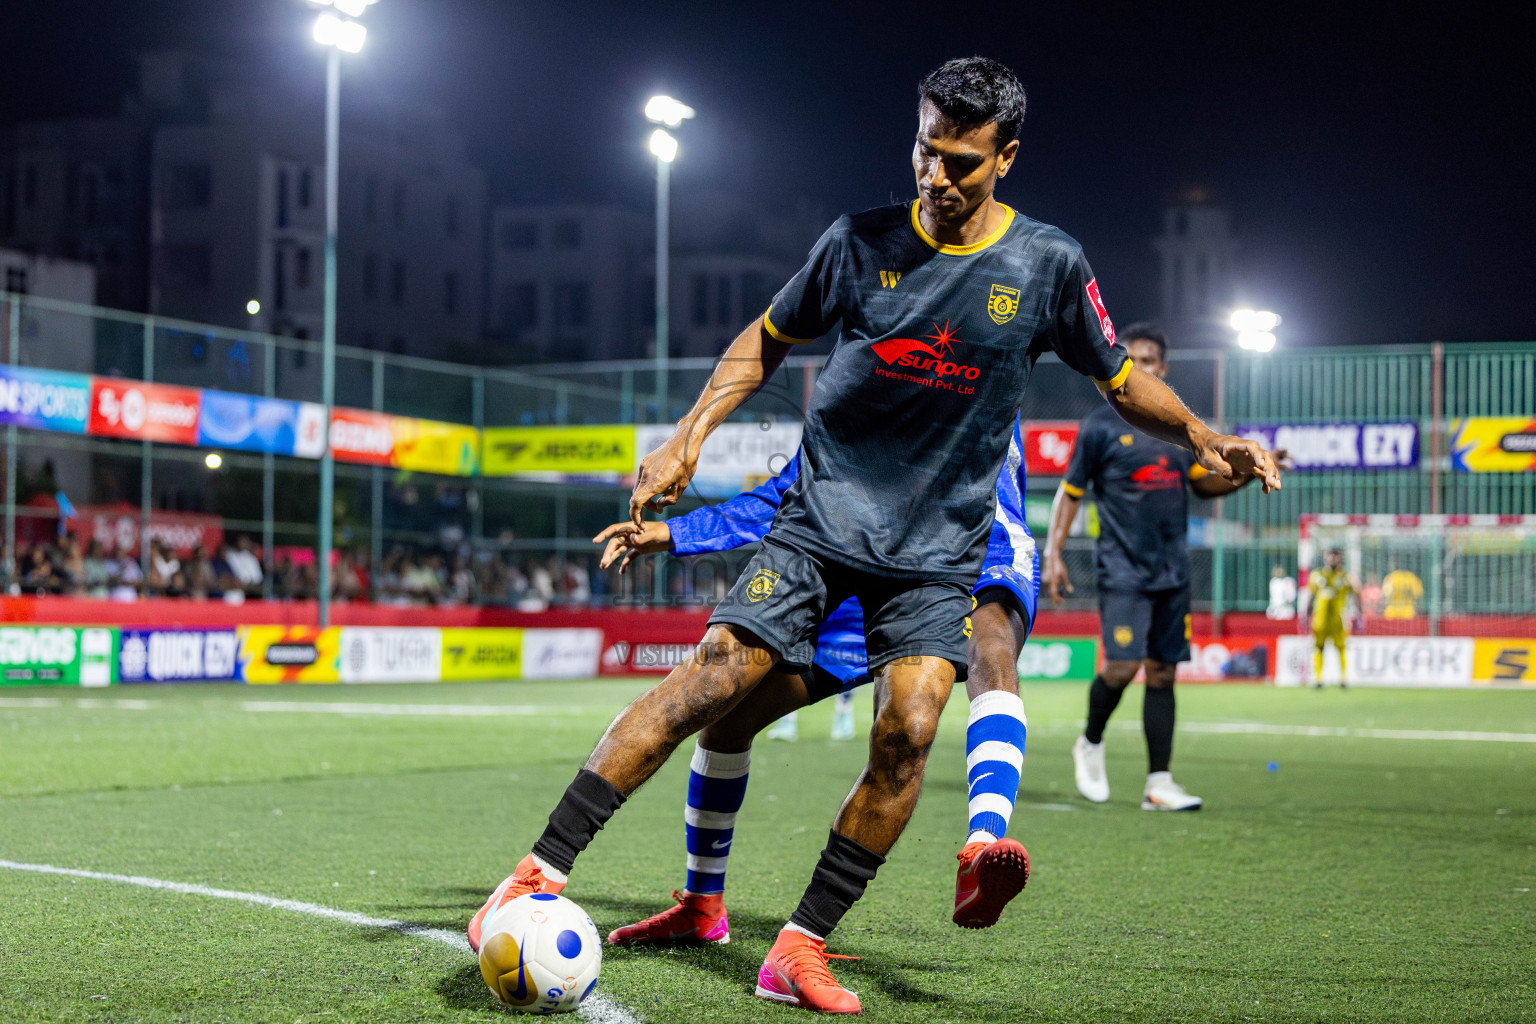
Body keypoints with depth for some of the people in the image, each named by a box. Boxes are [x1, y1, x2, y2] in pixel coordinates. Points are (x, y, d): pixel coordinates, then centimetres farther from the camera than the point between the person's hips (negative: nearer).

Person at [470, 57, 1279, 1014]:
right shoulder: (862, 241, 1)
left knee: (908, 731, -18)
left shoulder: (1048, 265, 0)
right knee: (714, 679, -14)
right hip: (822, 515, 0)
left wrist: (1201, 434, -7)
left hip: (941, 550, 1)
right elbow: (768, 338, 12)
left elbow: (1122, 378, 11)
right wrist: (691, 434, 1)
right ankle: (543, 871, -9)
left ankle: (799, 951, -9)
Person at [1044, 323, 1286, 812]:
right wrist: (1053, 554, -5)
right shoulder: (1100, 427, -2)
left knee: (1162, 674, 3)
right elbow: (1070, 492, 2)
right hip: (1122, 569, -5)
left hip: (1172, 570, 5)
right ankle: (1091, 745, 12)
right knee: (1122, 667, -15)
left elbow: (1202, 482, 20)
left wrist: (1247, 474, 2)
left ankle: (1159, 784, 6)